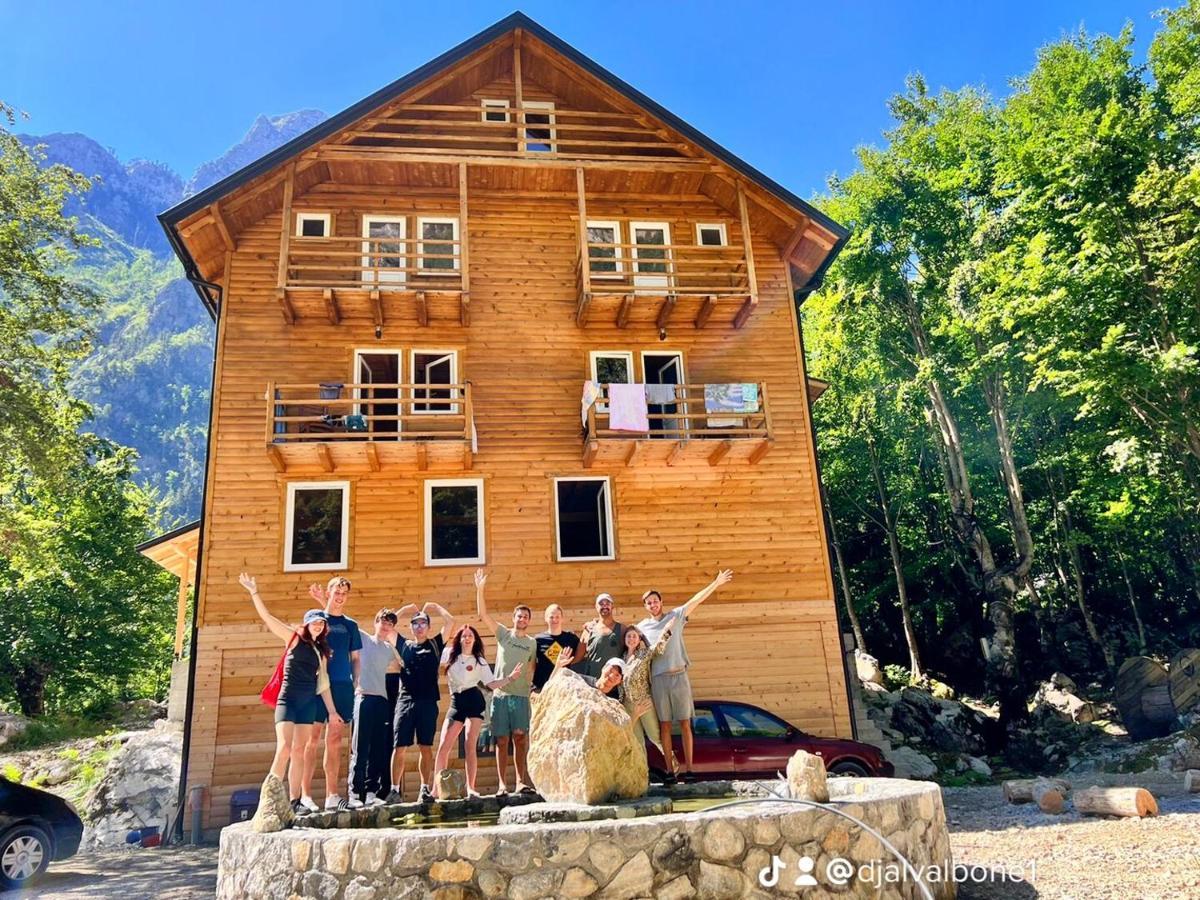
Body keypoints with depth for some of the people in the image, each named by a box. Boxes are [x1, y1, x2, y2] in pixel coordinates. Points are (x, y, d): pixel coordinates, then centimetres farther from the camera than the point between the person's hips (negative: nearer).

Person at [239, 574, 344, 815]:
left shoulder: (321, 651, 14)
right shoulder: (294, 639, 1)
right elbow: (266, 617, -6)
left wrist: (332, 710, 12)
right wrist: (254, 591, -15)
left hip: (309, 704, 5)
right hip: (288, 700, -5)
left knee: (299, 751, 5)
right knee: (284, 749, -16)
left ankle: (295, 800, 7)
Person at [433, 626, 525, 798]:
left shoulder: (480, 661, 7)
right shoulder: (449, 654, 11)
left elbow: (492, 684, 2)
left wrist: (511, 677, -10)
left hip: (474, 701, -2)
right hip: (456, 702, 2)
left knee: (470, 745, -8)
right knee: (443, 746, -4)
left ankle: (470, 788, -3)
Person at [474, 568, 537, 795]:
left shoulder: (532, 643, 11)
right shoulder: (503, 634, 8)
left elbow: (532, 669, 12)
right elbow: (483, 614, 0)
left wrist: (532, 688, -2)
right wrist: (479, 589, -10)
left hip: (521, 695, 0)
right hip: (500, 694, 0)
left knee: (520, 738, -3)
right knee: (502, 740, 1)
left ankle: (521, 782, 4)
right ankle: (502, 784, 6)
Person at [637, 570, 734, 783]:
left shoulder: (676, 616, 4)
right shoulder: (641, 627, 7)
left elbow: (696, 599, -1)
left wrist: (716, 583, -6)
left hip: (679, 676, 0)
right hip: (658, 679, 1)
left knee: (685, 724, 1)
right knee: (664, 725, 3)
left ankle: (688, 769, 5)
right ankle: (670, 770, 7)